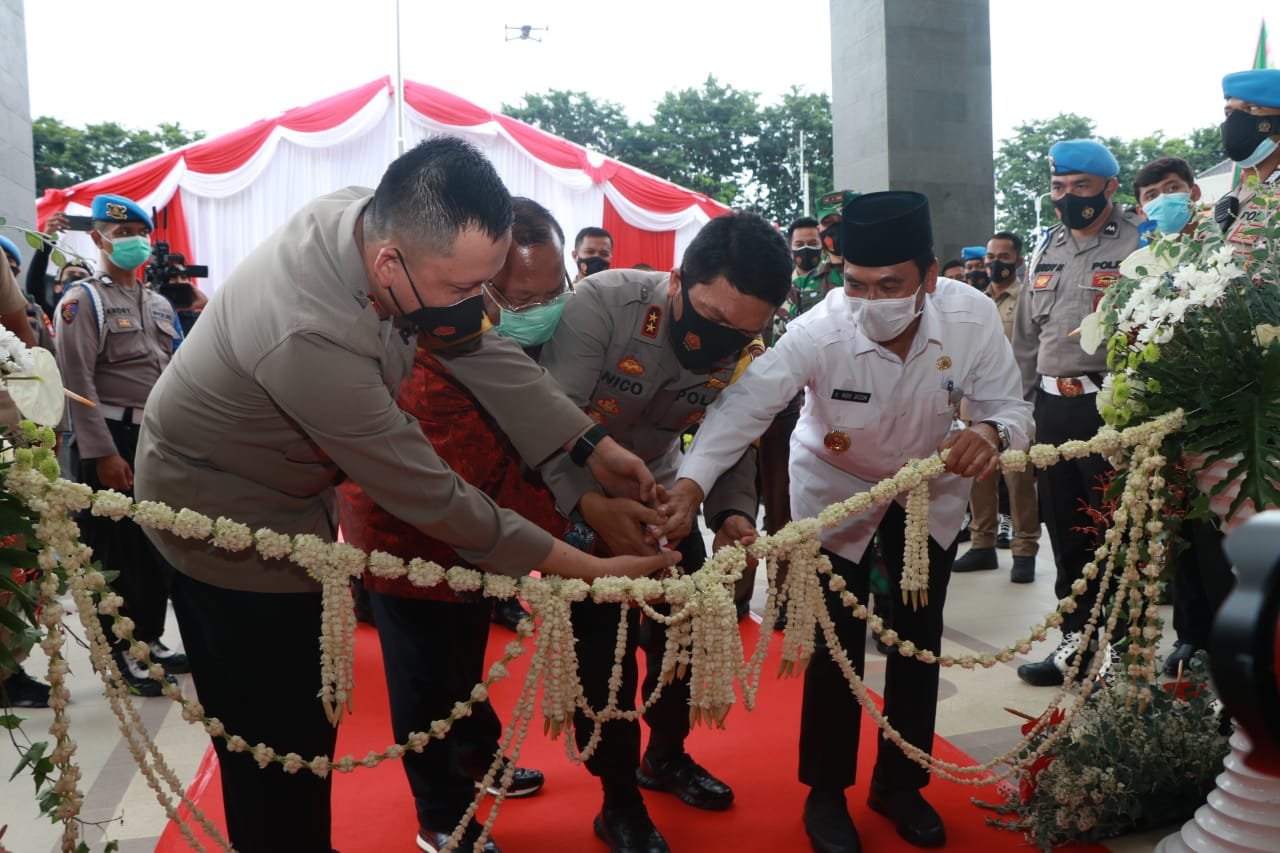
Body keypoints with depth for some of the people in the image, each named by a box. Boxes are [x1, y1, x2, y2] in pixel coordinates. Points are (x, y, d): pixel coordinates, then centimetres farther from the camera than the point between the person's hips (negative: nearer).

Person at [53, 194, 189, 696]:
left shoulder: (159, 304, 17)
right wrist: (103, 454, -19)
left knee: (159, 545, 11)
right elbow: (79, 382, -13)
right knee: (118, 549, 0)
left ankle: (150, 639, 24)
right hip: (114, 440, -6)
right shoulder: (84, 300, -4)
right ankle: (122, 651, 11)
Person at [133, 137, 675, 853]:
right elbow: (429, 498, -30)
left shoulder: (383, 221, -16)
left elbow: (477, 344, -5)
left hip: (289, 488, 8)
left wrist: (596, 446, -8)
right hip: (227, 521, -8)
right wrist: (588, 570, -23)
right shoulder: (312, 337, -39)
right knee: (281, 742, 3)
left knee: (311, 712, 19)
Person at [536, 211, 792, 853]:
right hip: (571, 491, -5)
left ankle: (666, 756, 37)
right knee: (603, 639, -8)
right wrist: (591, 503, -51)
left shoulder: (745, 354, -16)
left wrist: (735, 512, -28)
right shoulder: (602, 304, -34)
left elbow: (734, 444, -7)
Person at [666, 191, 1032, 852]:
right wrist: (691, 482, -52)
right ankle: (825, 792, 21)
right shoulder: (820, 330, -34)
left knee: (920, 638, 11)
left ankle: (900, 784, 32)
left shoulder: (973, 316, -27)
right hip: (835, 488, -3)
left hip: (930, 487, 3)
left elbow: (1011, 407, -20)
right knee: (837, 644, -1)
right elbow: (745, 404, -38)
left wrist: (991, 432, -44)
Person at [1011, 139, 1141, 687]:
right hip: (1051, 406, 6)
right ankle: (1077, 639, 27)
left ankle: (1122, 644, 16)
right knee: (1065, 530, 14)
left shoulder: (1138, 243, -5)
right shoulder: (1045, 249, 15)